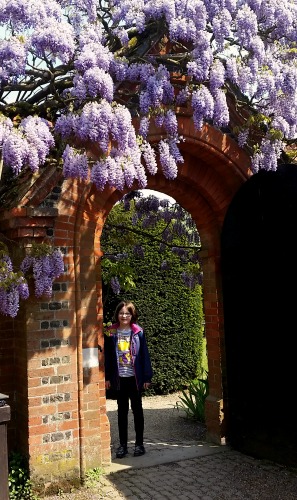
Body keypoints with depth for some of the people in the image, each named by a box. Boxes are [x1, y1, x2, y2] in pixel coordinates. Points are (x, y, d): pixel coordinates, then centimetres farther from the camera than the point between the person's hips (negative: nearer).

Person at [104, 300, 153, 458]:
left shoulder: (138, 332, -3)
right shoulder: (111, 333, 0)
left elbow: (144, 355, -2)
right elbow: (107, 356, 3)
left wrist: (147, 377, -5)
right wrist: (107, 377, 0)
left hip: (135, 378, -1)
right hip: (119, 378, 1)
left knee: (137, 410, 8)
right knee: (122, 411, 10)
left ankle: (139, 443, 18)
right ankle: (123, 444, 18)